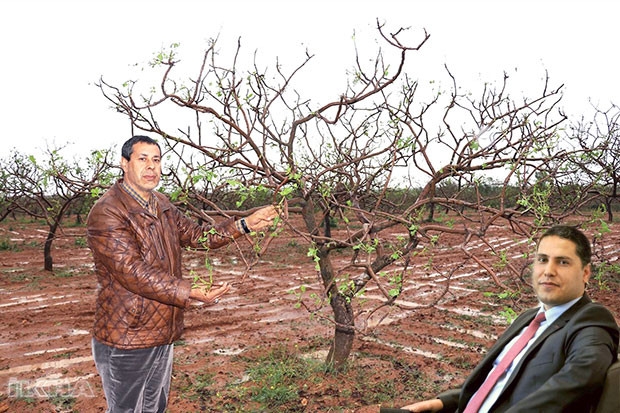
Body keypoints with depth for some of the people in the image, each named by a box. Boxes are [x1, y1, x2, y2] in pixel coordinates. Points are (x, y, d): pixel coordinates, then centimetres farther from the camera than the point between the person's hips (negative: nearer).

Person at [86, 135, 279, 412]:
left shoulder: (162, 206, 7)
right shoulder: (106, 213, -21)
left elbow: (197, 235, 10)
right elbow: (133, 273, -27)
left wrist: (246, 225, 1)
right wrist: (191, 293, -31)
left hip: (162, 333, 8)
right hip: (126, 339, -8)